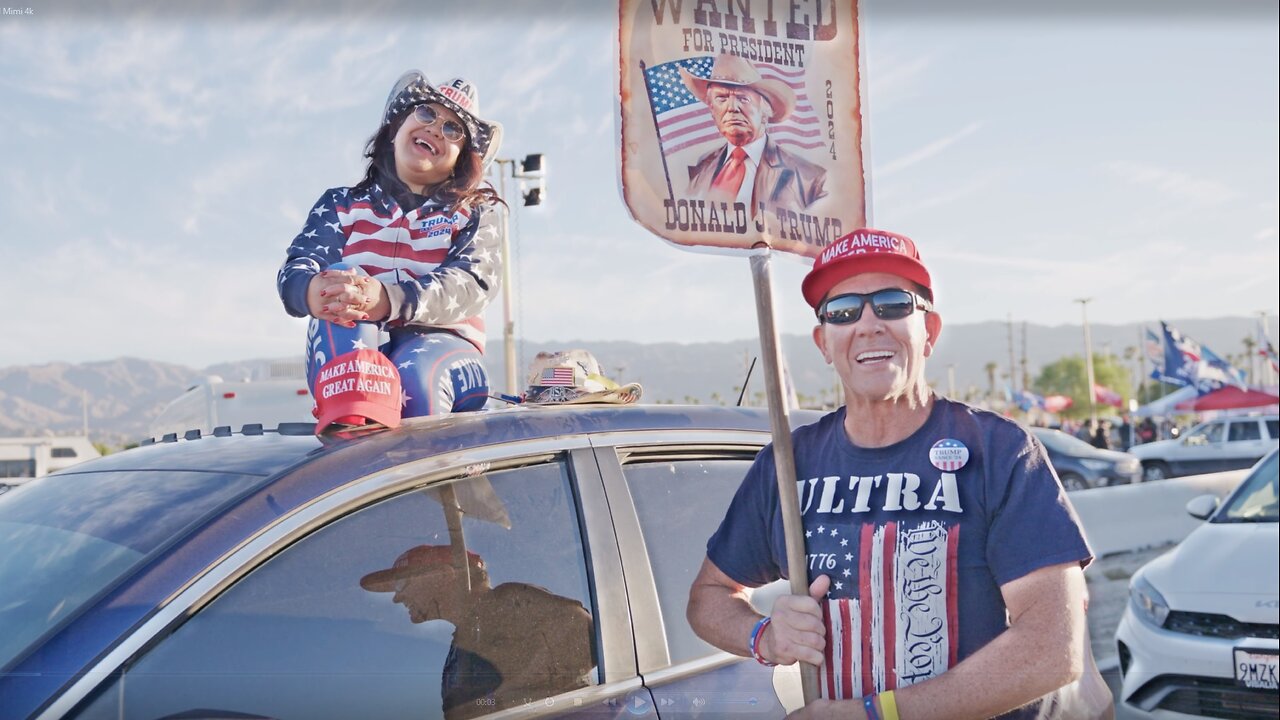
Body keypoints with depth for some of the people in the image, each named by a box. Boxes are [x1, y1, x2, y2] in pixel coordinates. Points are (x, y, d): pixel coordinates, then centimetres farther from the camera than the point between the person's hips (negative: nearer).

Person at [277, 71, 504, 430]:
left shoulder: (475, 212, 12)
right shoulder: (342, 205, 16)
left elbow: (473, 282, -9)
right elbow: (294, 269, -1)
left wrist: (388, 300, -31)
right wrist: (311, 291, -30)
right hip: (347, 358, 1)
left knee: (416, 372, -36)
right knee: (342, 278, -29)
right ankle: (346, 421, -51)